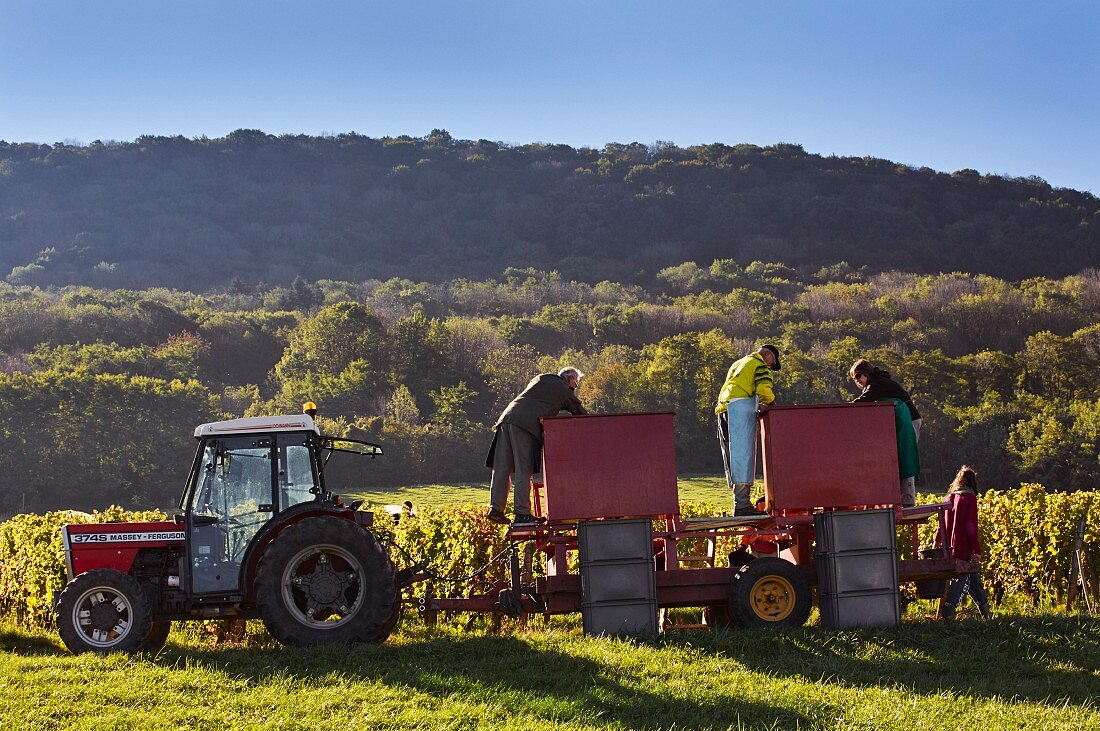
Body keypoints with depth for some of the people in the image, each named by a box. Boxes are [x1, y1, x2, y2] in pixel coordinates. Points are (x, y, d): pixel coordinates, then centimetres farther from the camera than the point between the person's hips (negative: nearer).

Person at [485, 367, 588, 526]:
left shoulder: (540, 378, 29)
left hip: (507, 418, 6)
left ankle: (496, 508, 0)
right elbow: (580, 413, 20)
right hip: (526, 424, -6)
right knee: (523, 470, -6)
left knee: (502, 468, 4)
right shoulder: (564, 390, 12)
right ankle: (522, 514, -9)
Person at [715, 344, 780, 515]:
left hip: (724, 408, 9)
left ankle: (740, 502, 10)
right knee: (743, 456, -12)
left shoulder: (737, 364, 32)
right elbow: (764, 388, -12)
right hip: (740, 409, -9)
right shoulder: (760, 365, 5)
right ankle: (742, 504, -17)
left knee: (734, 457, 9)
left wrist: (757, 405, 18)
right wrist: (770, 404, 8)